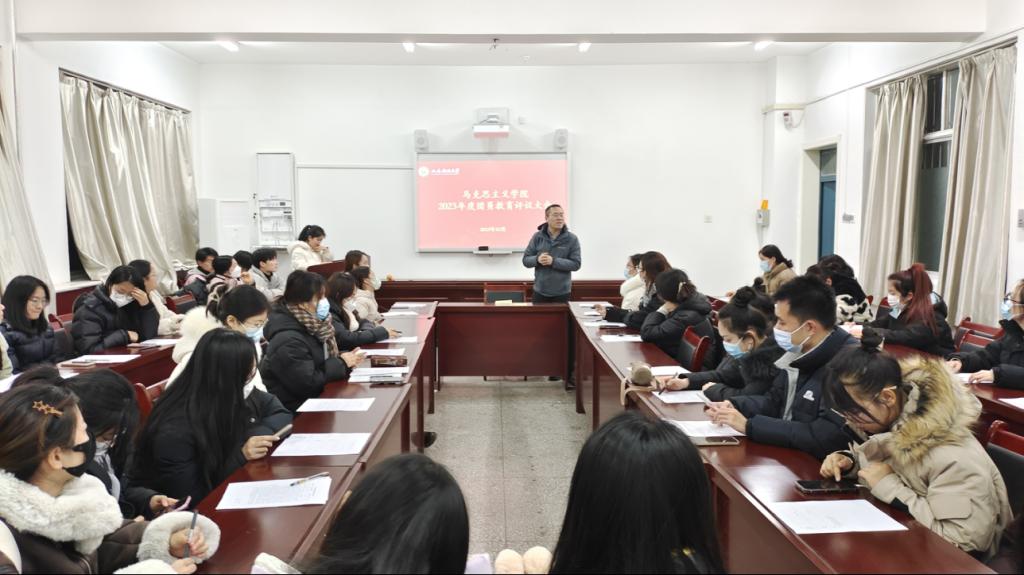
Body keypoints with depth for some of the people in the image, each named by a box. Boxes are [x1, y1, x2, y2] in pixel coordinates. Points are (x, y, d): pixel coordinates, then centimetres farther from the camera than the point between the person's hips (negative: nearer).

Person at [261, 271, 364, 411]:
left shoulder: (309, 325, 3)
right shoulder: (288, 341, -24)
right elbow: (308, 383, -24)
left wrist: (343, 358, -4)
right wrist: (341, 363, -15)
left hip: (313, 399, 8)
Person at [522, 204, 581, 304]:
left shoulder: (572, 239, -5)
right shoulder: (537, 237, 0)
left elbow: (576, 264, -10)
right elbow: (525, 260, 3)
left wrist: (554, 261, -22)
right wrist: (537, 259, -20)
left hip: (562, 292, -1)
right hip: (540, 291, 2)